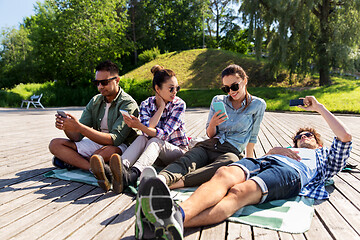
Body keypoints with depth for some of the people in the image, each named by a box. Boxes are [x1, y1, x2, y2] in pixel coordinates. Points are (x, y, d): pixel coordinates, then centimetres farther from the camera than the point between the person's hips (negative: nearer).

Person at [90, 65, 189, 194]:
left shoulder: (179, 104, -10)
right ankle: (111, 173, -54)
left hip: (177, 150, -3)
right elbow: (148, 128, -17)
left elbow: (164, 134, -22)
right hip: (155, 152, 3)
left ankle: (131, 175, -63)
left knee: (154, 141, -33)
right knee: (141, 138, -28)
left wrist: (139, 126, -37)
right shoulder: (146, 104, 0)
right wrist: (162, 106, -16)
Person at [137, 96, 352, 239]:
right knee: (225, 174, -32)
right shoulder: (289, 150, 46)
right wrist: (277, 150, 9)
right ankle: (178, 211, -58)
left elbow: (345, 137, 23)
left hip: (292, 171, -4)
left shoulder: (324, 157, 39)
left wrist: (320, 108, 31)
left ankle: (177, 221, -59)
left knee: (240, 191, -36)